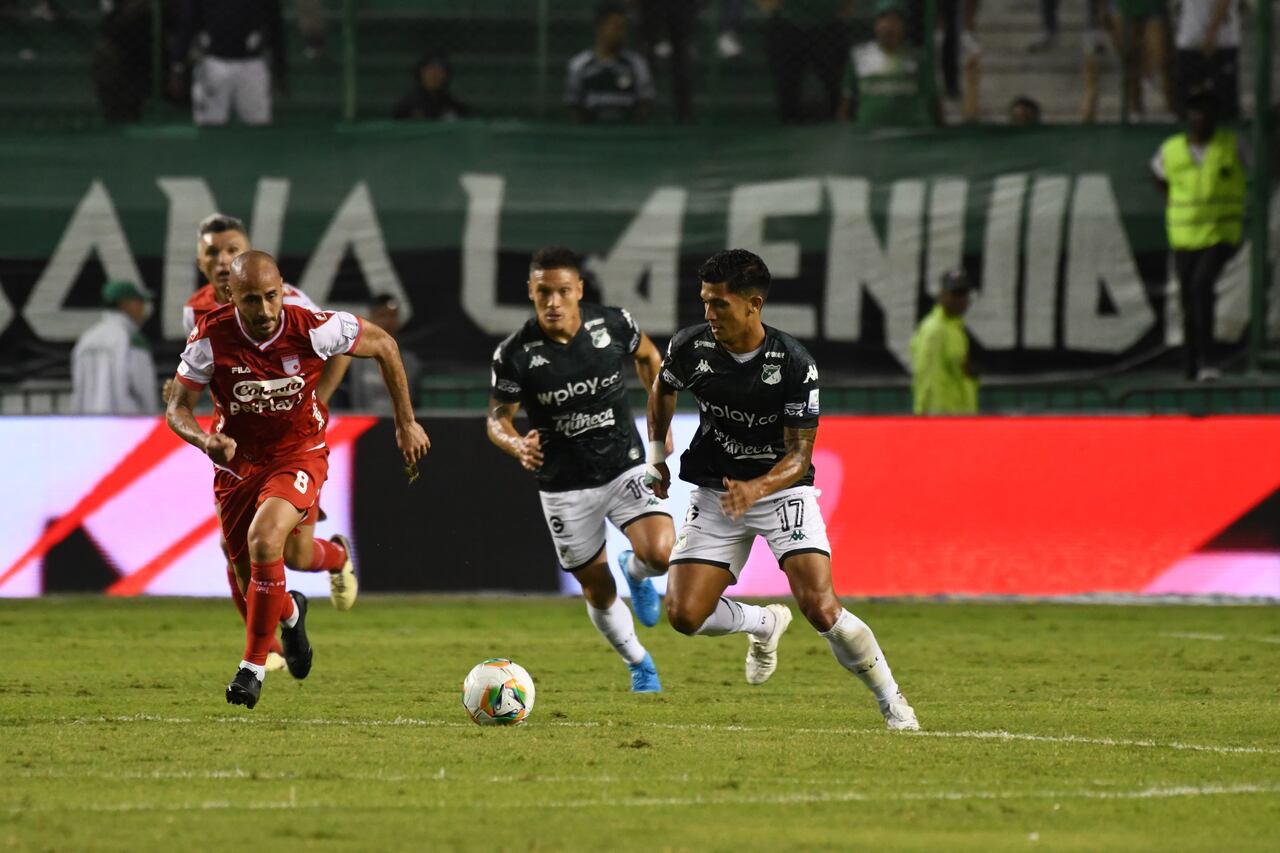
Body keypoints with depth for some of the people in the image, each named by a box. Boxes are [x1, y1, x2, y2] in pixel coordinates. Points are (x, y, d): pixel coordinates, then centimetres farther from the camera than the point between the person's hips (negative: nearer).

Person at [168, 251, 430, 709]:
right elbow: (177, 408, -9)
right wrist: (207, 440, -32)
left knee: (264, 538, -30)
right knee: (248, 574, 11)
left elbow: (383, 345, -4)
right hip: (238, 460, 3)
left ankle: (254, 666, -16)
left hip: (298, 453, -3)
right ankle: (289, 613, 51)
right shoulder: (211, 337, -20)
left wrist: (405, 422, 2)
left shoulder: (312, 328, -22)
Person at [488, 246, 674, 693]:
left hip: (626, 467, 0)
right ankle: (639, 663, 36)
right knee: (597, 590, 8)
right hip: (565, 486, 0)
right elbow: (497, 416, -6)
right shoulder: (515, 353, -16)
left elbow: (648, 357, 11)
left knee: (660, 553, -22)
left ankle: (634, 570, 16)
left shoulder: (613, 324, -11)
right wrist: (517, 446, -27)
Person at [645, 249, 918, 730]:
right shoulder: (691, 347, -9)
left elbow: (799, 453, -17)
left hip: (782, 488, -3)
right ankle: (765, 625, 23)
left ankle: (891, 703, 4)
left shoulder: (794, 364, -19)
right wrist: (656, 453, 13)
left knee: (821, 610, -19)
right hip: (714, 492, 3)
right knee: (685, 615, -10)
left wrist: (756, 488, -35)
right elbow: (663, 388, 16)